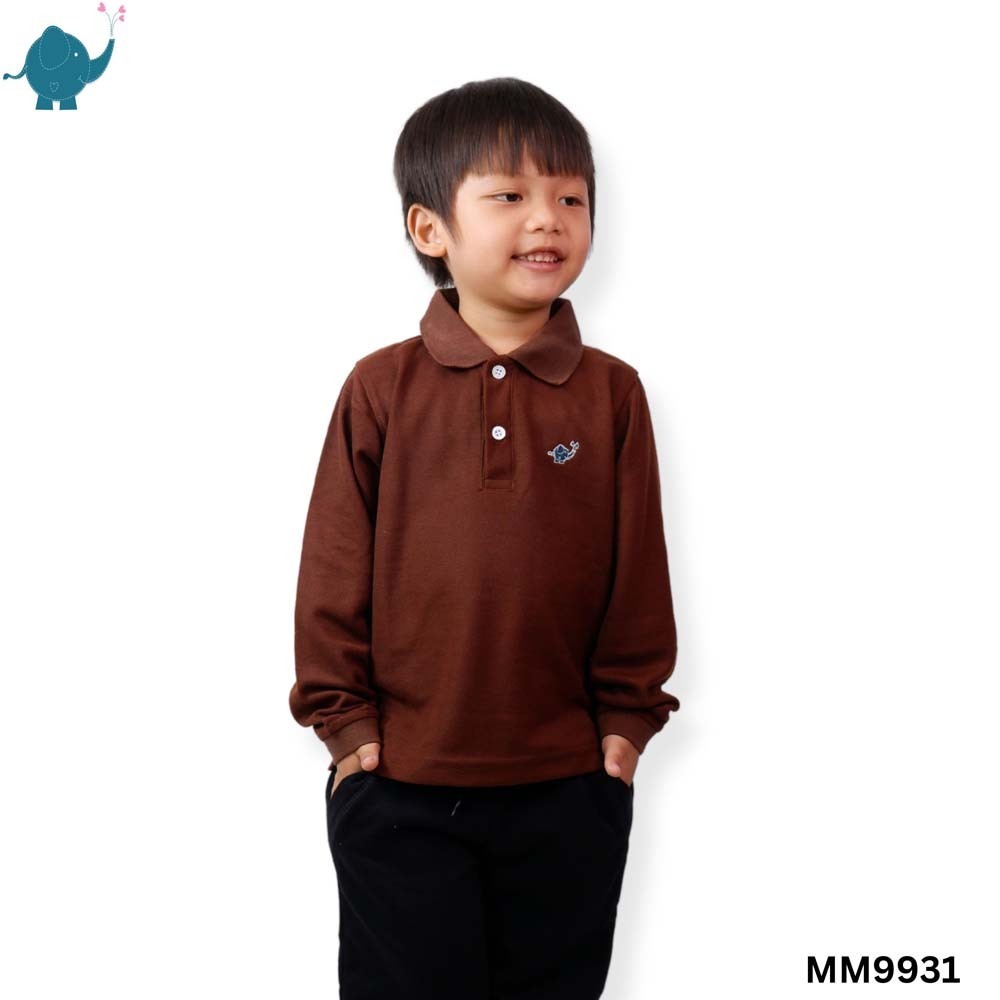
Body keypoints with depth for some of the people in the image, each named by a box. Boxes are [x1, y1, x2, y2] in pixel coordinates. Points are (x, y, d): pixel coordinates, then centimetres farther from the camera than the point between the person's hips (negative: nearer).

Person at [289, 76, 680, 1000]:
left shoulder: (612, 392, -3)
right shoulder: (382, 389, -5)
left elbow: (637, 570, 1)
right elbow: (335, 570, -2)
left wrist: (627, 716, 1)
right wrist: (345, 716, -3)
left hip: (569, 784, 1)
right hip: (398, 785, -1)